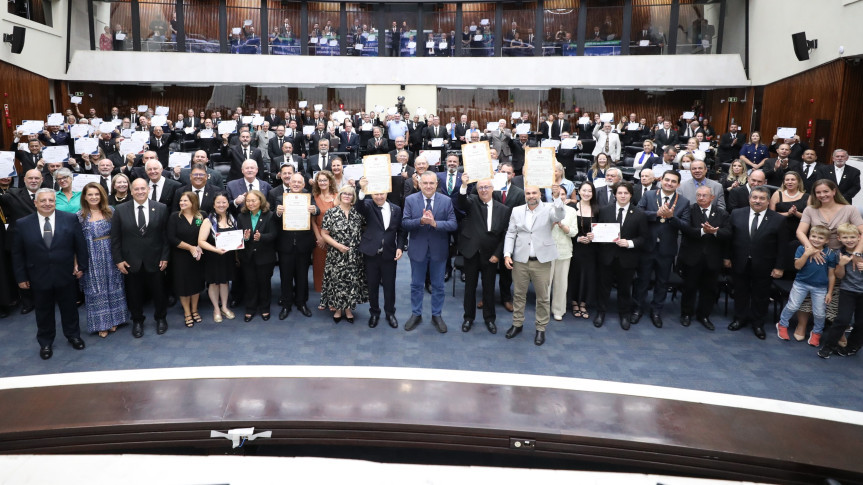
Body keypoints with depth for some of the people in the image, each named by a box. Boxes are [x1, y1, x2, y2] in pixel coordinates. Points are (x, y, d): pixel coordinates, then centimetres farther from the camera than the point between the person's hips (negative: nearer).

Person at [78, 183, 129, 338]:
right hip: (92, 258, -2)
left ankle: (113, 319, 26)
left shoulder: (110, 211, 1)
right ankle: (100, 323, 18)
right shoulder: (80, 216, -3)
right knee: (96, 290, 6)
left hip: (110, 254, 2)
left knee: (113, 287, 11)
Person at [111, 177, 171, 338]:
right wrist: (118, 259, -4)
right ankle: (137, 321, 32)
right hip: (131, 262, 0)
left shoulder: (161, 208, -3)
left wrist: (165, 257, -5)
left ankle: (161, 318, 34)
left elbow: (166, 235, -1)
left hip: (155, 260, 0)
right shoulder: (120, 210, -3)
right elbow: (115, 237, 0)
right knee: (134, 293, 12)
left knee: (159, 291, 12)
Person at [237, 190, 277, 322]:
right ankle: (250, 310, 23)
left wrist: (261, 237, -32)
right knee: (249, 283, 8)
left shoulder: (269, 216, -6)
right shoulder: (241, 216, 5)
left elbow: (273, 235, -13)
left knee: (264, 282, 9)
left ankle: (265, 309, 25)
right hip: (247, 256, 3)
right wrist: (244, 237, -21)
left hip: (265, 256, -2)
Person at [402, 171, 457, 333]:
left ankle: (436, 316, 27)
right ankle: (416, 314, 29)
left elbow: (453, 224, -11)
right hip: (418, 249, 0)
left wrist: (435, 223, -26)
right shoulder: (410, 200, -4)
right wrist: (421, 221, -27)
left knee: (438, 285, 12)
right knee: (416, 285, 13)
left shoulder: (446, 201, -5)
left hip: (439, 250, 0)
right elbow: (405, 223, -10)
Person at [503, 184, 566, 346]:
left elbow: (560, 216, -23)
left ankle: (541, 329, 19)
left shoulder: (548, 208, -2)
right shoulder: (517, 211, 5)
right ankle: (517, 324, 28)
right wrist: (507, 254, -3)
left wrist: (557, 197, -37)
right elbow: (510, 234, 6)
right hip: (520, 260, 2)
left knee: (542, 296, 6)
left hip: (542, 261, -2)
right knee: (518, 294, 12)